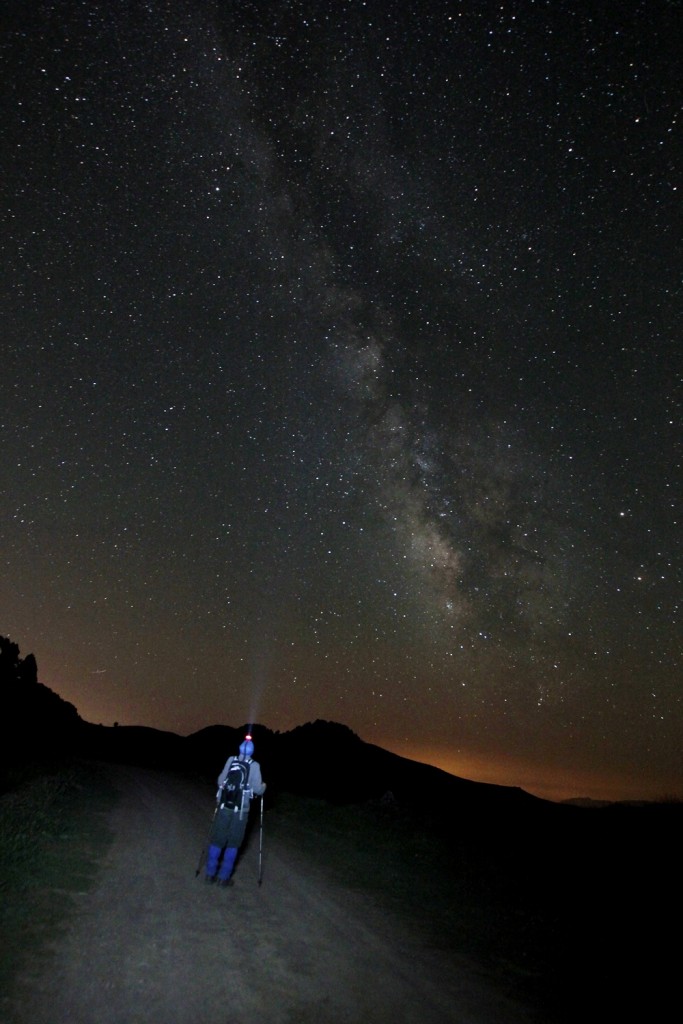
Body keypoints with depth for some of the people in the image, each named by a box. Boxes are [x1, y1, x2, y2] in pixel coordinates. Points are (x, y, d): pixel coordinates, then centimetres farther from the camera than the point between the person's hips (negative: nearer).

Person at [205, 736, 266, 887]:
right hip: (240, 810, -2)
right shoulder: (254, 766, -7)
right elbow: (257, 789, -9)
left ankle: (210, 874, 20)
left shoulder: (231, 760, -2)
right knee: (233, 843, 11)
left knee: (217, 840, 14)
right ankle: (224, 877, 13)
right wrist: (263, 787, 13)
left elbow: (220, 781, 1)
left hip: (224, 806, 2)